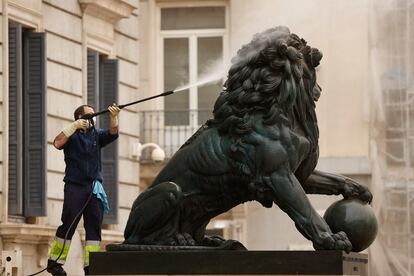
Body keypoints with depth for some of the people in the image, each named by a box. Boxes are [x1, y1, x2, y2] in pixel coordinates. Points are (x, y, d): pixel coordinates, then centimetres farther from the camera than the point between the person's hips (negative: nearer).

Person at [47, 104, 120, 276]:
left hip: (94, 188, 5)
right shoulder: (71, 134, 3)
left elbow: (112, 134, -3)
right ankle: (54, 262, 3)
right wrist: (75, 126, -19)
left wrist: (113, 117, -20)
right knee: (68, 225, -6)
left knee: (94, 226, -1)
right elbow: (57, 143, -16)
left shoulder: (96, 134, 15)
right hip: (75, 187, -5)